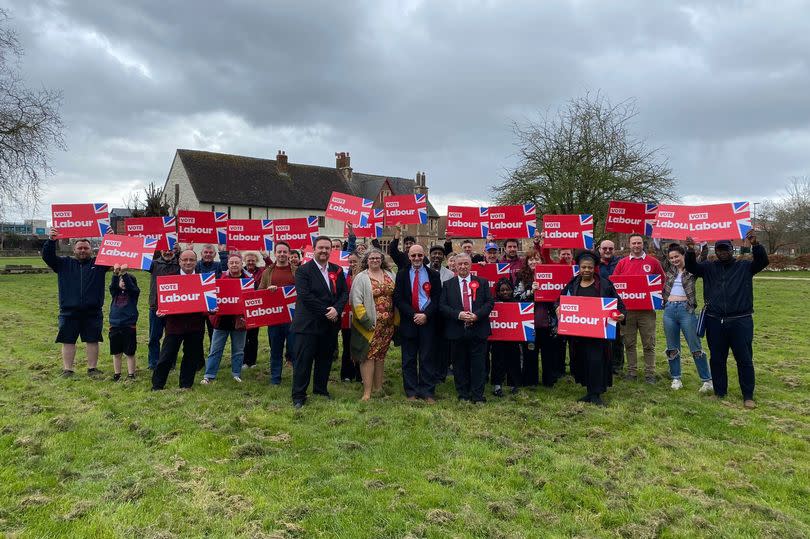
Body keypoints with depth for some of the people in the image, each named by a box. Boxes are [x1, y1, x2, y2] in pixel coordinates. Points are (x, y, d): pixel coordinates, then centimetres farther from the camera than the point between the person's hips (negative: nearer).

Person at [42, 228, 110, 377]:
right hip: (69, 313, 1)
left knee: (92, 341, 4)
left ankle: (92, 368, 14)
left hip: (93, 313, 0)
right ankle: (67, 370, 14)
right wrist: (51, 241, -14)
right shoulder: (64, 263, 11)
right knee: (68, 341, 5)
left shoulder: (99, 263, 9)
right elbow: (47, 256, 2)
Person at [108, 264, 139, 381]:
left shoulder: (134, 292, 0)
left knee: (130, 353, 3)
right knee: (116, 353, 11)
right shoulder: (115, 292, 7)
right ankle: (116, 374, 21)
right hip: (115, 325, 3)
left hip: (129, 326, -3)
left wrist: (124, 273, -34)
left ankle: (131, 375, 11)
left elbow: (131, 286, -21)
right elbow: (112, 286, -14)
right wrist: (115, 274, -32)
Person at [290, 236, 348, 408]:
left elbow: (344, 293, 5)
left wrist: (336, 309, -14)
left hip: (331, 323, 5)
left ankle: (321, 389, 30)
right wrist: (326, 312, -18)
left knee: (325, 359, 14)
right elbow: (305, 296, -16)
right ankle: (298, 396, 10)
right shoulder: (303, 270, -7)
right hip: (308, 323, -5)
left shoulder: (337, 270, 9)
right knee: (303, 360, 0)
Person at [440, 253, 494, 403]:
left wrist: (477, 315, -13)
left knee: (479, 364, 2)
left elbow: (489, 302, 3)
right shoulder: (448, 285, 8)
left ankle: (478, 396, 10)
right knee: (460, 364, 7)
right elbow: (442, 305, 1)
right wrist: (458, 314, -14)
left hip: (478, 329, 0)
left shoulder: (482, 283, 8)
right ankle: (463, 395, 19)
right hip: (457, 330, 0)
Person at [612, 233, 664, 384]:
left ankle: (650, 373, 12)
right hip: (627, 308, 2)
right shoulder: (622, 263, 7)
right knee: (629, 343, 8)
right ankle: (631, 371, 18)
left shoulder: (653, 262, 4)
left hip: (647, 309, -1)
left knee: (649, 343, 3)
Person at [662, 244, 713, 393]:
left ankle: (707, 381, 7)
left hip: (686, 309, -4)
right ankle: (676, 379, 20)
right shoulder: (669, 269, 12)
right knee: (672, 347, 10)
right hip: (669, 310, 4)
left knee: (695, 347, -1)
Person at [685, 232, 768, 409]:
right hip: (715, 322, 2)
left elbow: (763, 262, -9)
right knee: (717, 359, 9)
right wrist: (690, 251, -23)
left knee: (744, 360, 2)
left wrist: (755, 245, -28)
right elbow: (691, 267, -3)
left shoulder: (744, 266, 6)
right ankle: (719, 393, 21)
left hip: (740, 321, -2)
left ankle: (748, 396, 13)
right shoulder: (709, 268, 10)